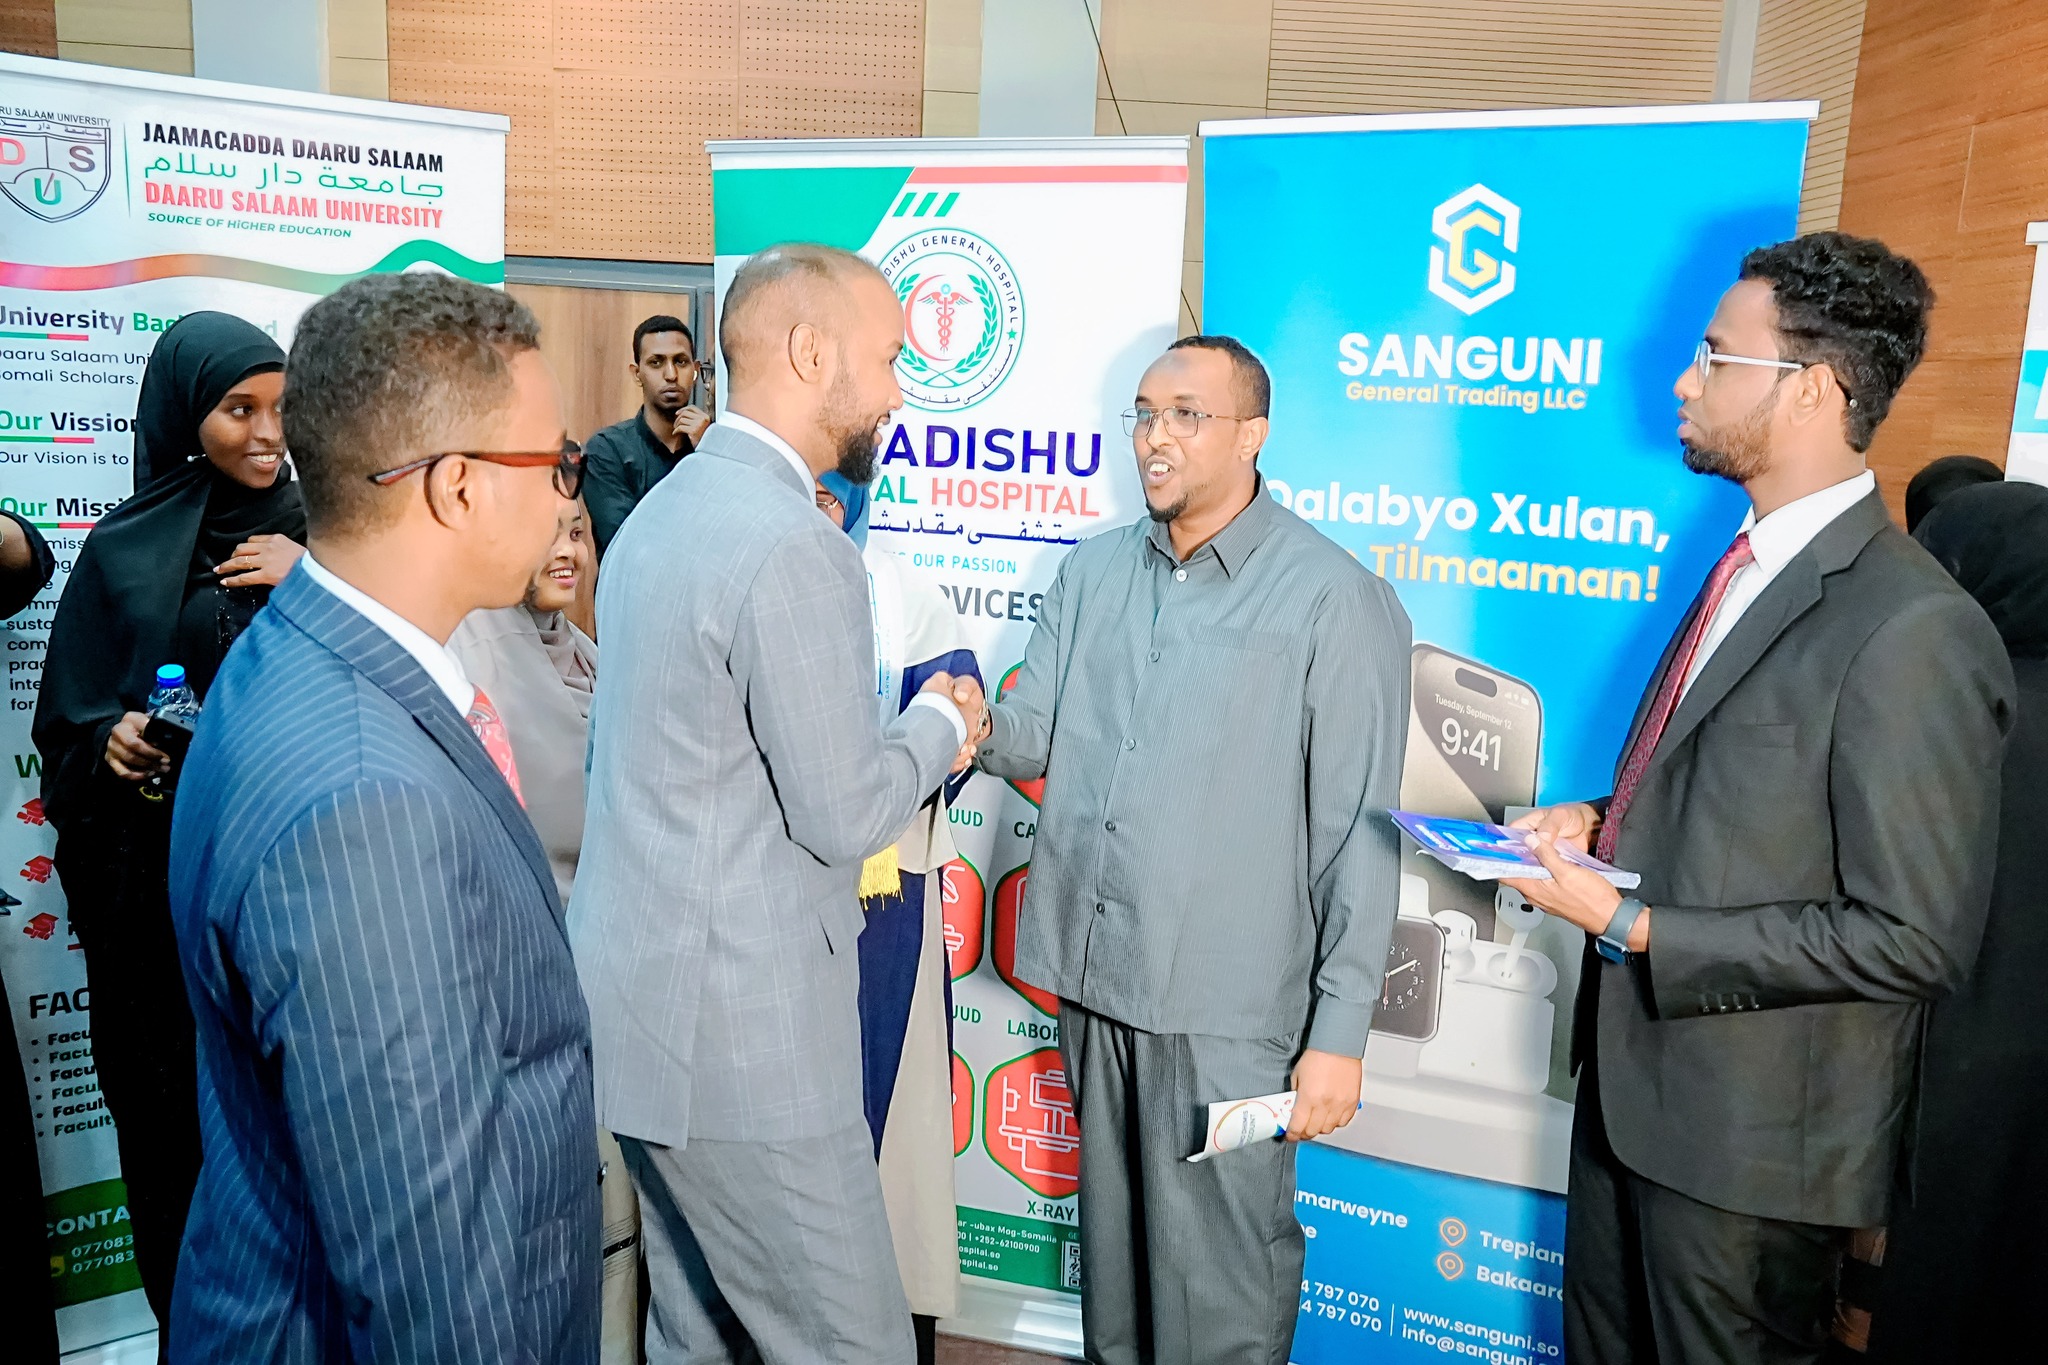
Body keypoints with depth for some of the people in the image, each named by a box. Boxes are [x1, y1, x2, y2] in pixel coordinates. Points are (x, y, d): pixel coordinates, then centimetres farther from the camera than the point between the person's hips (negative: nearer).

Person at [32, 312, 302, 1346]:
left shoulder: (316, 533, 5)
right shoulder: (126, 549, 4)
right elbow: (67, 725, 7)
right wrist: (113, 744, -13)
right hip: (160, 880, 0)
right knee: (172, 1121, 5)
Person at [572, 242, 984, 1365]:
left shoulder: (661, 512, 10)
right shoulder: (794, 548, -20)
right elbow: (844, 815, -18)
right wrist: (937, 723, 1)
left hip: (638, 1001, 10)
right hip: (741, 1032, -10)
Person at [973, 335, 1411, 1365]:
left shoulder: (1335, 600, -9)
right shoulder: (1092, 572, 9)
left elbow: (1358, 837, -10)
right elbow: (1036, 734, 6)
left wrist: (1340, 1032, -11)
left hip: (1226, 1010, -5)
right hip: (1094, 981, 6)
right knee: (1111, 1241, 23)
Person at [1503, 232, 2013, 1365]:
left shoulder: (1914, 630, -23)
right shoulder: (1748, 569, 6)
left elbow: (1913, 939, -24)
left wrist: (1633, 927, -23)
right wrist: (1603, 822, 0)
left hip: (1751, 1138, -8)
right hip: (1633, 1077, 8)